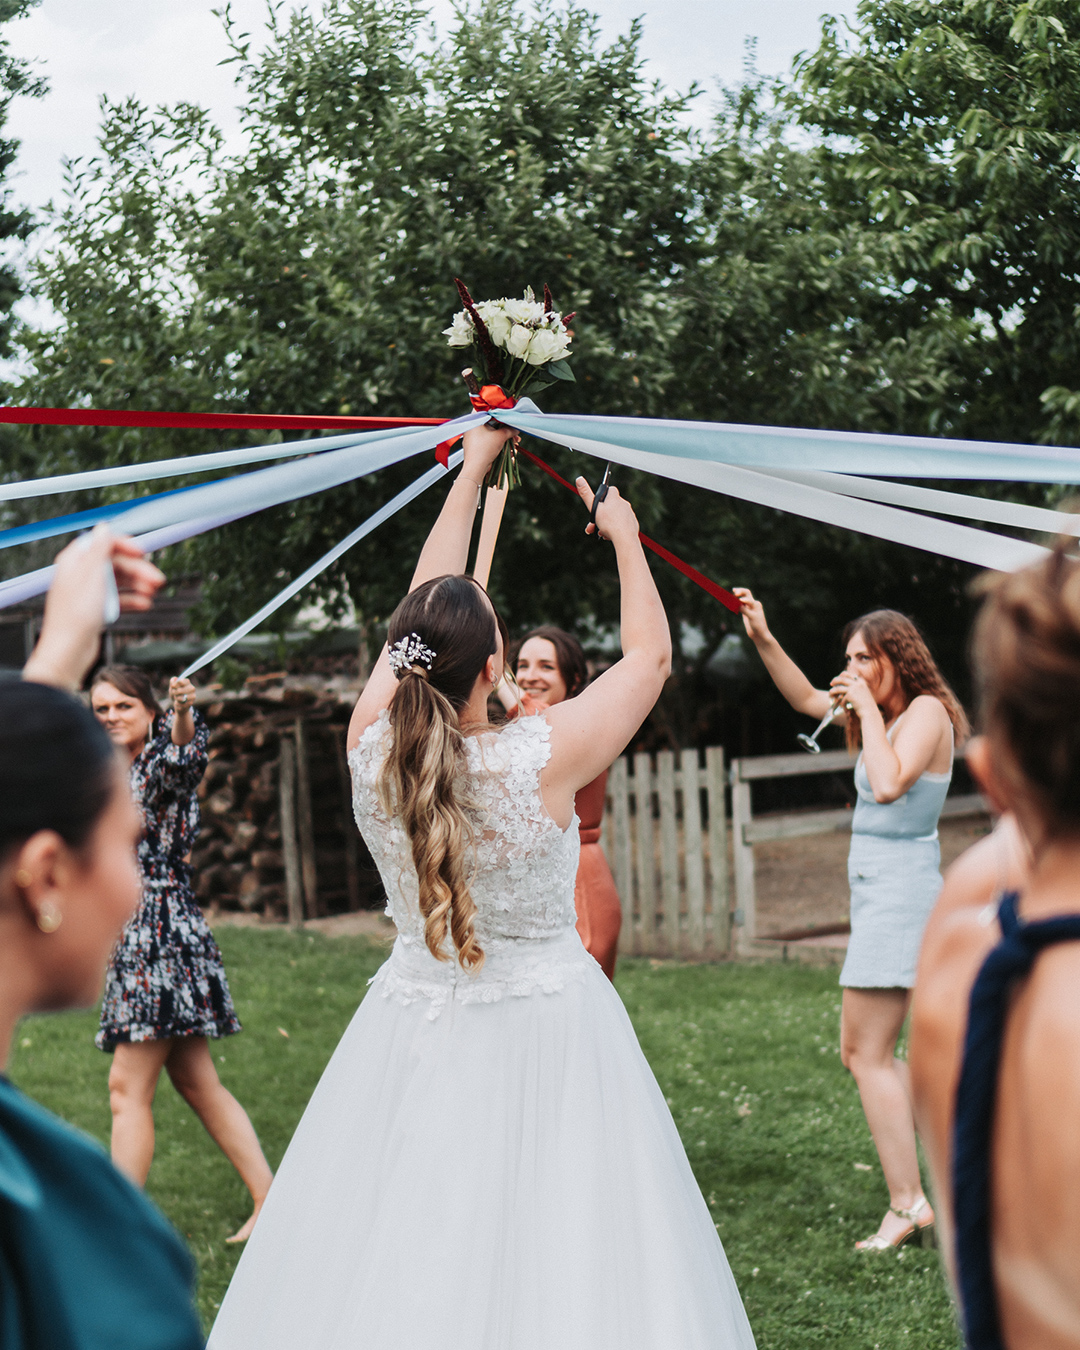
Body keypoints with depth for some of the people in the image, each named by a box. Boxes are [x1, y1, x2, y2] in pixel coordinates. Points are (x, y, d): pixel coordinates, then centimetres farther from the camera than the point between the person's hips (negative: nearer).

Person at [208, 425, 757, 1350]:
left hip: (415, 1023, 5)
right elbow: (652, 654, -3)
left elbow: (423, 612, 7)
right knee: (545, 1259, 3)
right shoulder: (541, 757, -19)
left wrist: (475, 466, 19)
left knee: (405, 1254, 11)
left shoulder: (374, 746, -9)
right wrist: (624, 536, 12)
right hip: (543, 1024, -4)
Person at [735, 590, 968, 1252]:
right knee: (866, 1052, 13)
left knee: (868, 1054, -7)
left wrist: (868, 710, -16)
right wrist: (763, 638, 14)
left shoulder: (927, 712, -12)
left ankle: (909, 1204, -3)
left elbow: (888, 785, -27)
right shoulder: (887, 713, 13)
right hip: (880, 893, 10)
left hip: (899, 892, -10)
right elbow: (805, 698, 25)